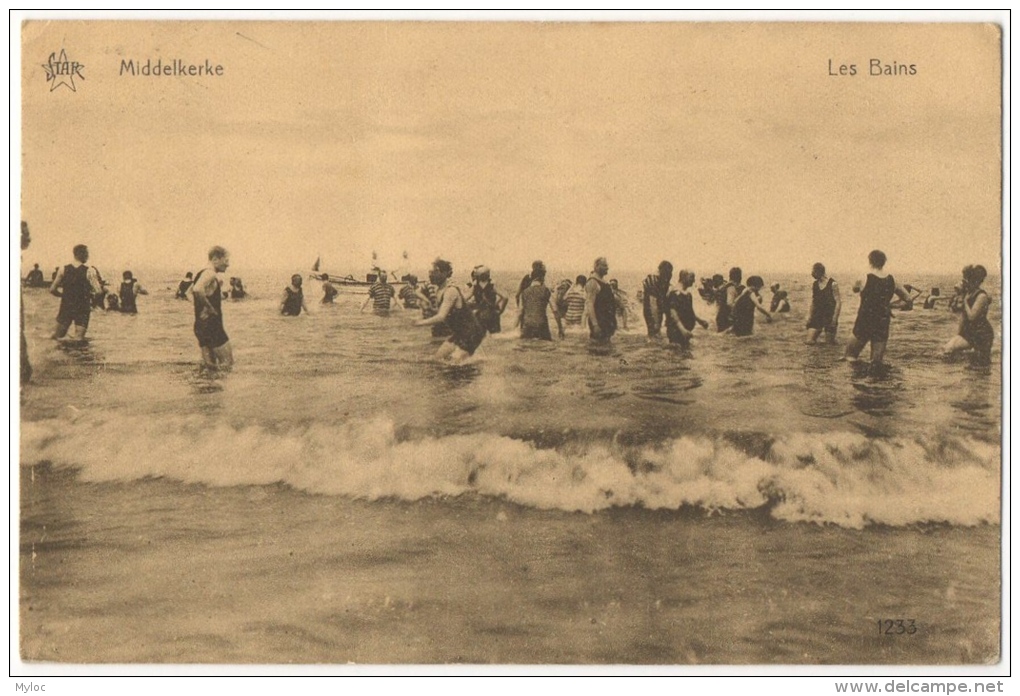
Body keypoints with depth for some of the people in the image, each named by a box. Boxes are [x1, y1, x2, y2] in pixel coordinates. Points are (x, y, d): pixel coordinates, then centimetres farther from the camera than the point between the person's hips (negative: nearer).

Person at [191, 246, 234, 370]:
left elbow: (193, 289, 32)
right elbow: (197, 290, -37)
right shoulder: (210, 274, -17)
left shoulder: (203, 273, 14)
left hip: (202, 325, 10)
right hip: (211, 326, -10)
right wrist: (209, 307, -23)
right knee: (227, 363, -2)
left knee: (210, 366, 15)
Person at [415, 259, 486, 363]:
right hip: (458, 333, 10)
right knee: (439, 357, 11)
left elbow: (441, 317, -29)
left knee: (454, 363, -15)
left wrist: (421, 322, -22)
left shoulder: (451, 291, -23)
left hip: (471, 334, -10)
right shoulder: (439, 290, 6)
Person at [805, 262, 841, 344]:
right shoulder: (814, 284, 6)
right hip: (817, 315, 4)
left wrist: (834, 319, -16)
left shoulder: (832, 284, -10)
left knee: (829, 342, 0)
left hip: (829, 316, -4)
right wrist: (809, 315, 3)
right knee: (810, 341, -6)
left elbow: (838, 302, -10)